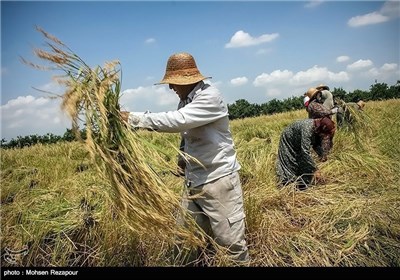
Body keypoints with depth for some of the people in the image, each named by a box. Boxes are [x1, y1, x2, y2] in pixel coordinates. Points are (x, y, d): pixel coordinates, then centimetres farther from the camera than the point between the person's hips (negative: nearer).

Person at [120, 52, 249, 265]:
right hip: (194, 181, 8)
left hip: (219, 179, -8)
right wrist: (183, 155, 4)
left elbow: (177, 121, -29)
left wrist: (134, 119, -25)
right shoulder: (186, 100, 8)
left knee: (230, 239, 0)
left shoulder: (210, 97, -17)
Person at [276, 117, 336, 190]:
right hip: (288, 141, -7)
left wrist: (323, 155, -19)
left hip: (298, 143, 7)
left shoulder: (317, 129, -18)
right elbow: (305, 151, -43)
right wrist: (315, 170, -41)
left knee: (304, 162, 2)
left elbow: (316, 144, 0)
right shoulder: (307, 129, -40)